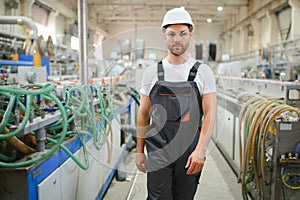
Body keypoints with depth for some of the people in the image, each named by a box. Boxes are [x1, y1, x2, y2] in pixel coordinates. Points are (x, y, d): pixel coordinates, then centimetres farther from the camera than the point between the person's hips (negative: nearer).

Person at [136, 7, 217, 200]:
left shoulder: (202, 72, -1)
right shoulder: (152, 72, 3)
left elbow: (210, 114, -6)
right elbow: (143, 114, 6)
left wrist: (200, 150, -16)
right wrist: (139, 151, 5)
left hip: (190, 154, 0)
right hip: (158, 153, 0)